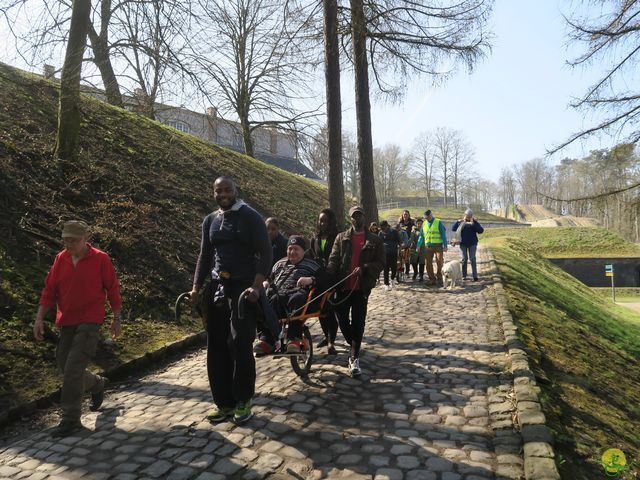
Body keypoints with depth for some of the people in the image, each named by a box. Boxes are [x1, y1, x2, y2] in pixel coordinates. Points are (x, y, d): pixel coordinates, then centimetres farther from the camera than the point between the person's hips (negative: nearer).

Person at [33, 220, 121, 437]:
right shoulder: (60, 259, 4)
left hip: (89, 322, -6)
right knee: (64, 365, 13)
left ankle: (71, 419, 2)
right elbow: (49, 290, 7)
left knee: (73, 368, -10)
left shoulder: (100, 259, -8)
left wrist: (116, 319, 0)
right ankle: (97, 384, 41)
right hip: (66, 323, 6)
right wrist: (39, 318, 1)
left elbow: (113, 289, -3)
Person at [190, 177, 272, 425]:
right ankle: (224, 403, 18)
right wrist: (196, 287, 7)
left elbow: (264, 252, -9)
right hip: (216, 287, 6)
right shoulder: (210, 221, 14)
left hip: (243, 287, -5)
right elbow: (205, 256, 18)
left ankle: (242, 401, 9)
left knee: (240, 344, -9)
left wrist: (256, 286, -20)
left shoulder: (250, 217, -3)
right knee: (216, 347, 5)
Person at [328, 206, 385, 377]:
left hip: (361, 287, -2)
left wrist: (364, 269, -17)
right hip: (342, 286, 2)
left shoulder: (374, 240, 6)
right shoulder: (341, 238, 9)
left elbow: (380, 262, 1)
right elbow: (333, 260, 1)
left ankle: (354, 358, 8)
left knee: (358, 322, -2)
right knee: (342, 319, 4)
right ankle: (354, 348, 29)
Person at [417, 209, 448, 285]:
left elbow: (443, 234, 0)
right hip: (428, 247, 4)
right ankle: (432, 279, 10)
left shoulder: (438, 222, 1)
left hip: (438, 246, -4)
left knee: (439, 261, -9)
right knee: (428, 263, 2)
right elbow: (421, 236, 17)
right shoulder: (424, 223, 12)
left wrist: (445, 246, -6)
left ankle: (439, 278, 6)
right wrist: (418, 246, 10)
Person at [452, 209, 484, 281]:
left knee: (472, 258, -6)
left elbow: (481, 230, -11)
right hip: (463, 243, 1)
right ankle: (464, 275, 12)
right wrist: (457, 221, -20)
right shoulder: (461, 222, 3)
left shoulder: (474, 222, 1)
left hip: (472, 243, -1)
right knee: (464, 258, 4)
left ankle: (475, 276, -5)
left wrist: (475, 222, -21)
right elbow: (453, 229, -5)